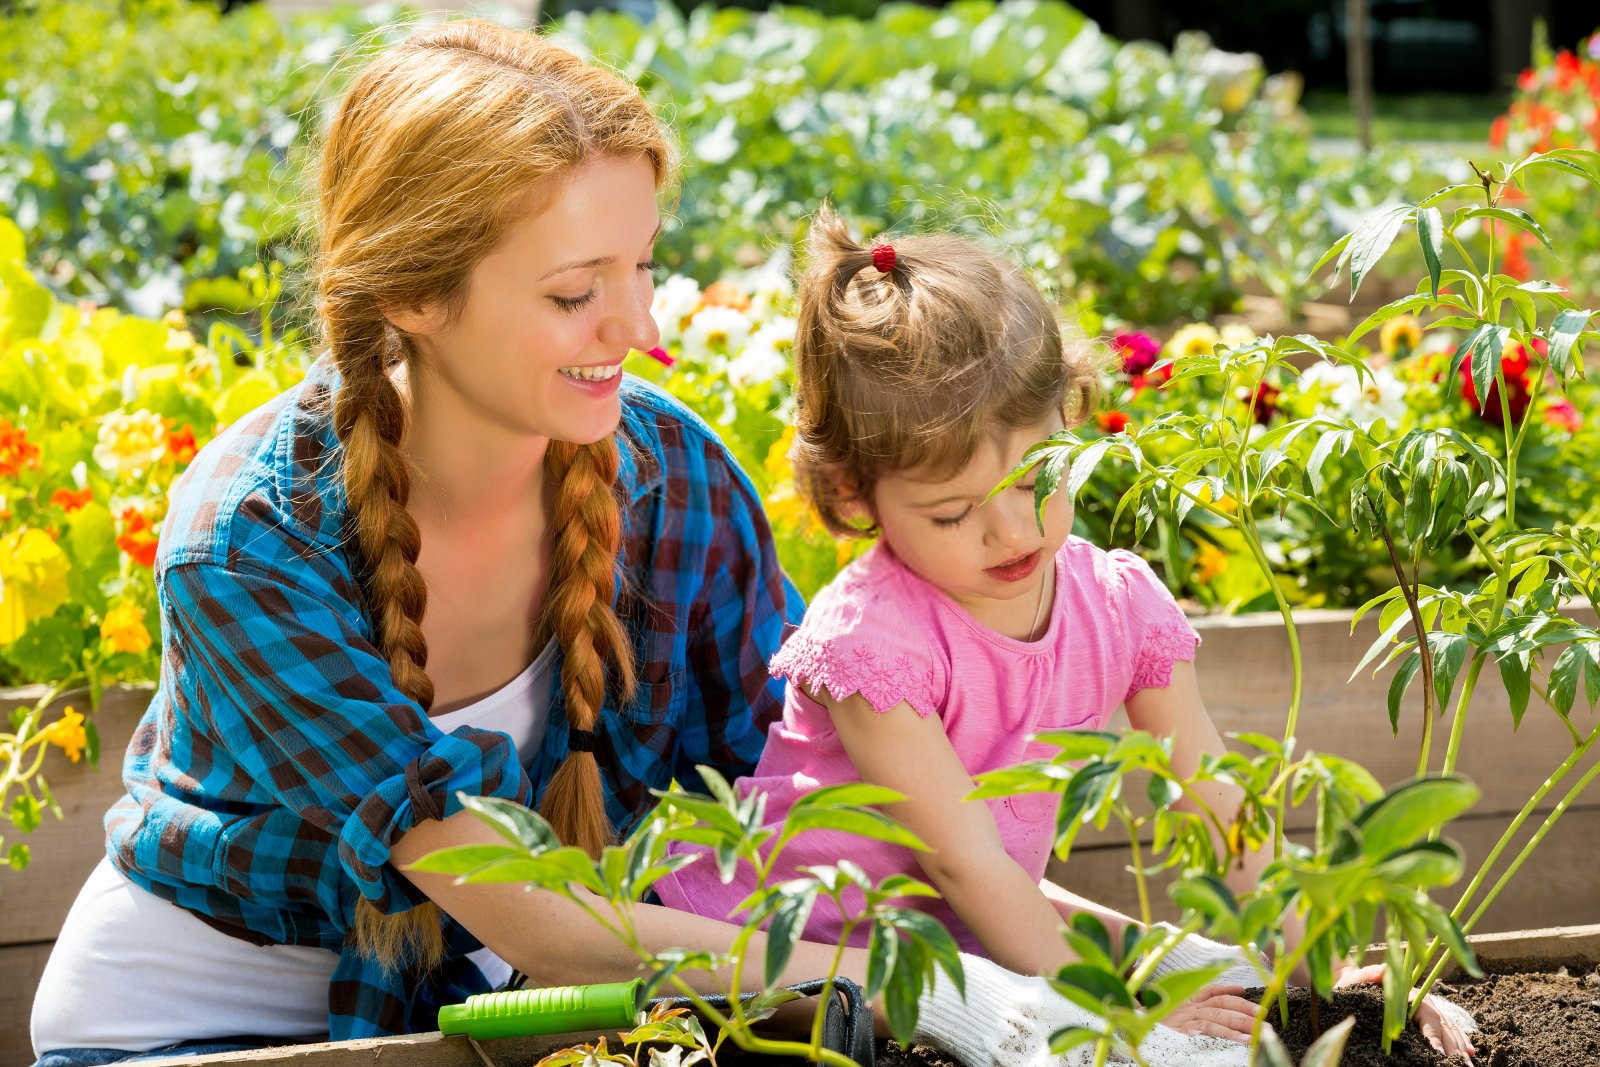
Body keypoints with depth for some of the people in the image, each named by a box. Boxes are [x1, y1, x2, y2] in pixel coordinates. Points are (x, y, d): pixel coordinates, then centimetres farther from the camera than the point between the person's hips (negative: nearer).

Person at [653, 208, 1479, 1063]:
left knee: (1230, 976, -7)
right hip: (801, 932, -6)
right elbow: (964, 857, -25)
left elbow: (1217, 806, -1)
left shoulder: (1119, 604, -6)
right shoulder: (870, 636, -25)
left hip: (979, 924, 6)